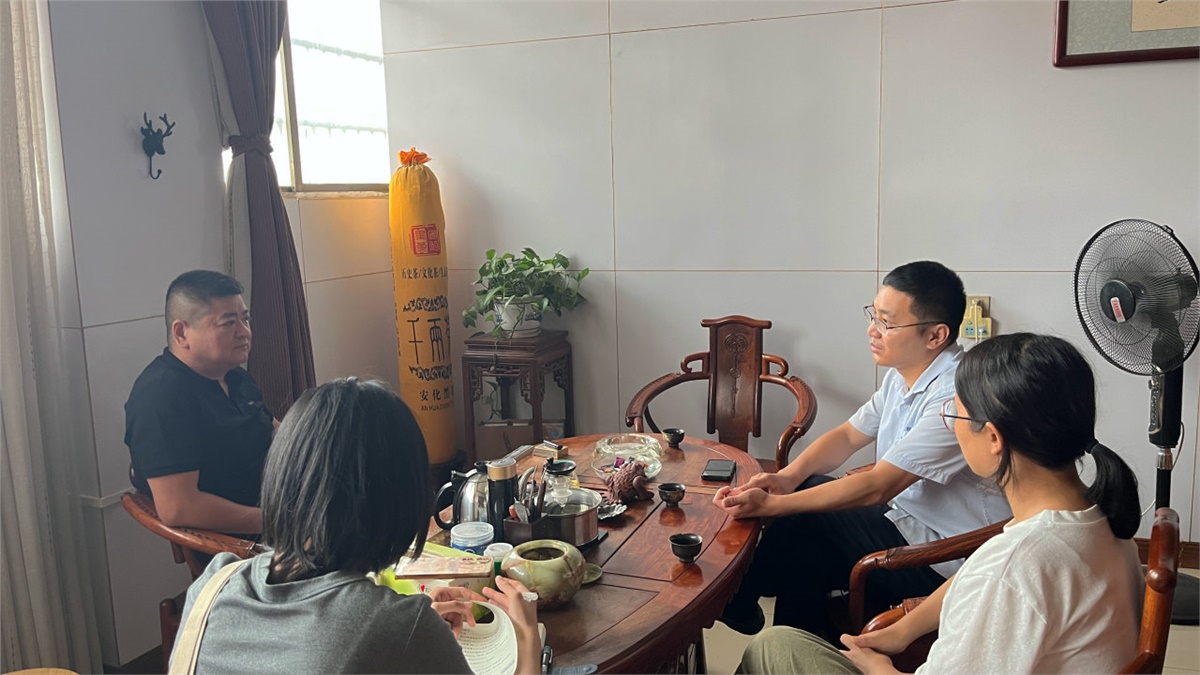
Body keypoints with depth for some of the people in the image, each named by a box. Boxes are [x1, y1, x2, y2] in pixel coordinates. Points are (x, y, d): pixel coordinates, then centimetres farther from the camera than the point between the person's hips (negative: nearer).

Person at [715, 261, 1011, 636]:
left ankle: (738, 602, 11)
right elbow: (848, 436, 8)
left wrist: (772, 505, -27)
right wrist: (787, 477, -10)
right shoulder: (904, 374, 2)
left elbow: (876, 488, -29)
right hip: (903, 513, 9)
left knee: (797, 528, -17)